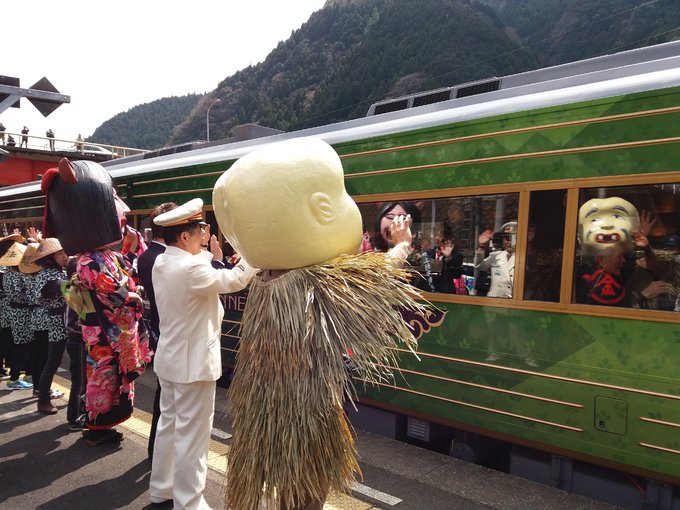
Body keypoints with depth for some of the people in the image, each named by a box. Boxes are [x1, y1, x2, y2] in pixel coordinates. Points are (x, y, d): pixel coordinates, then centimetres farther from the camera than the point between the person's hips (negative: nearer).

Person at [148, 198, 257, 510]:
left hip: (169, 358, 10)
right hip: (193, 362, -10)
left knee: (168, 424, 21)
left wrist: (211, 256, 10)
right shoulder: (191, 268, -25)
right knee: (192, 435, 2)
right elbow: (234, 280, -20)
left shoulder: (161, 264, 3)